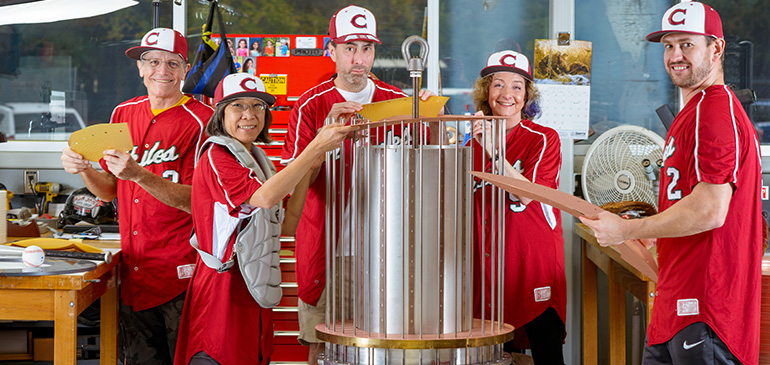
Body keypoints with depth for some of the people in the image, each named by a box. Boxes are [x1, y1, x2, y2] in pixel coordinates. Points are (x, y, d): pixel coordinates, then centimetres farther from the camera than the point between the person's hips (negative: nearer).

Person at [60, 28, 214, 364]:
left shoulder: (201, 120, -7)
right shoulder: (124, 113, 11)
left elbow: (195, 200, -15)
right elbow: (110, 190, 14)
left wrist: (138, 175, -27)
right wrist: (83, 169, -6)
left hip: (183, 271, -5)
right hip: (135, 271, 5)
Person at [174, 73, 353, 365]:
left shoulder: (257, 160, 16)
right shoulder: (216, 157, -12)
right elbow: (265, 198, -28)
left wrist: (309, 168, 7)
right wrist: (316, 148, -25)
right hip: (223, 292, -8)